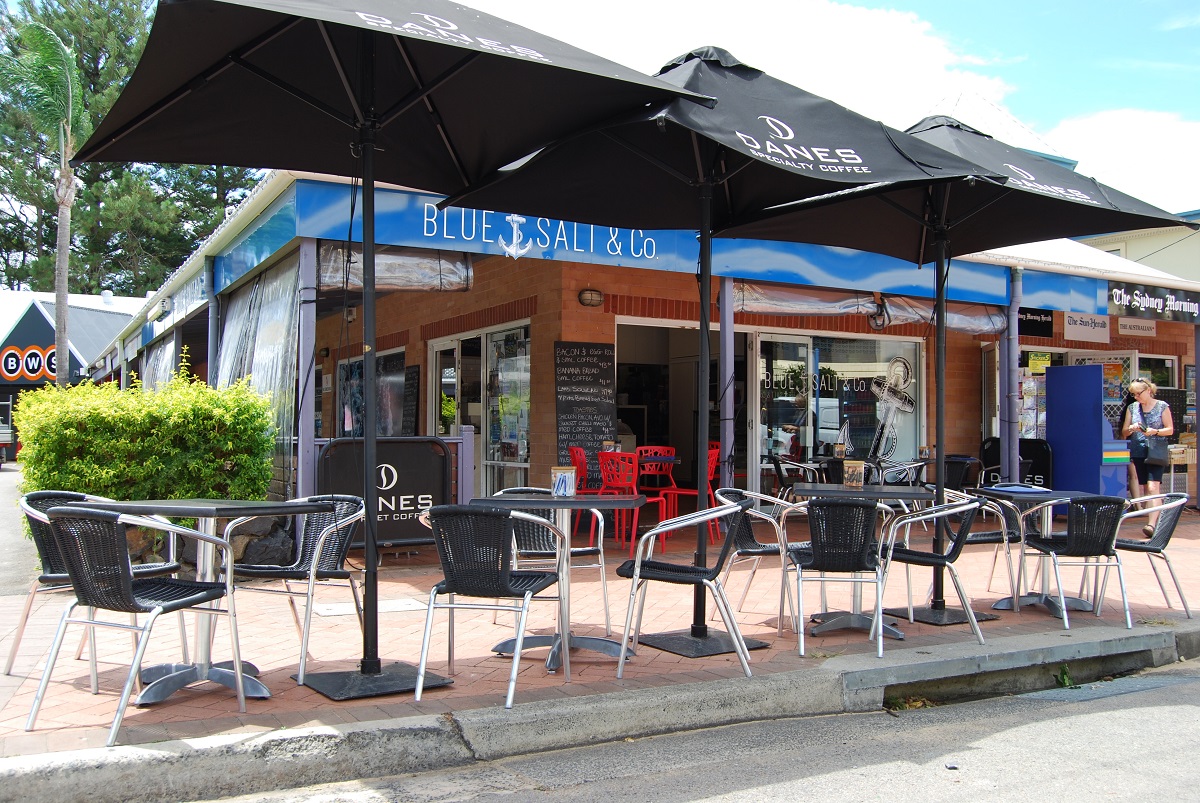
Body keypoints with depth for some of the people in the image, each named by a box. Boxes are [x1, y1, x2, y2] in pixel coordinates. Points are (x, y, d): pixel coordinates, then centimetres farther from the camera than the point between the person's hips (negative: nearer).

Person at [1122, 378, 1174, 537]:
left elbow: (1170, 430, 1)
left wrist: (1154, 431, -16)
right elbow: (1124, 432, 12)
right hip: (1138, 453, 5)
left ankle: (1152, 524, -24)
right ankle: (1156, 519, 15)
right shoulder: (1132, 408, 10)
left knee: (1153, 487, -16)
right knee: (1145, 488, 6)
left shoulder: (1162, 406, 0)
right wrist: (1131, 429, -10)